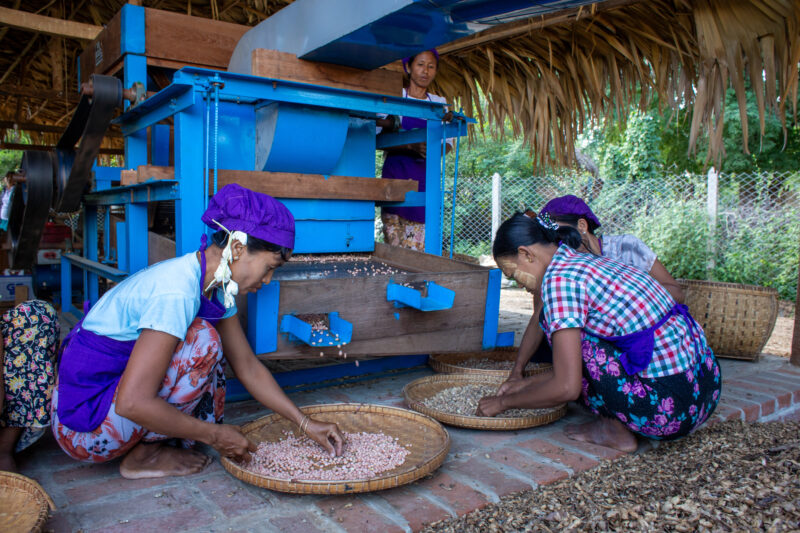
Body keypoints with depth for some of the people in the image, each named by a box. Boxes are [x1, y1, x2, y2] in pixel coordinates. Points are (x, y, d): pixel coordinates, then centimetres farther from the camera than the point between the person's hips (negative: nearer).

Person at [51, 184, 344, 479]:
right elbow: (132, 403, -31)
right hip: (82, 422, -9)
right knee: (202, 342, -22)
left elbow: (248, 366, 5)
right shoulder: (177, 292, -29)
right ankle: (142, 456, -5)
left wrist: (306, 423, 2)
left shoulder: (216, 286, 0)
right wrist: (215, 435, -19)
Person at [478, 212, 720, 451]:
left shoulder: (559, 277, -14)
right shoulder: (593, 261, 15)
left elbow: (567, 387, -16)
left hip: (672, 404, -9)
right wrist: (529, 382, 25)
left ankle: (616, 430, 2)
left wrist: (504, 401, -1)